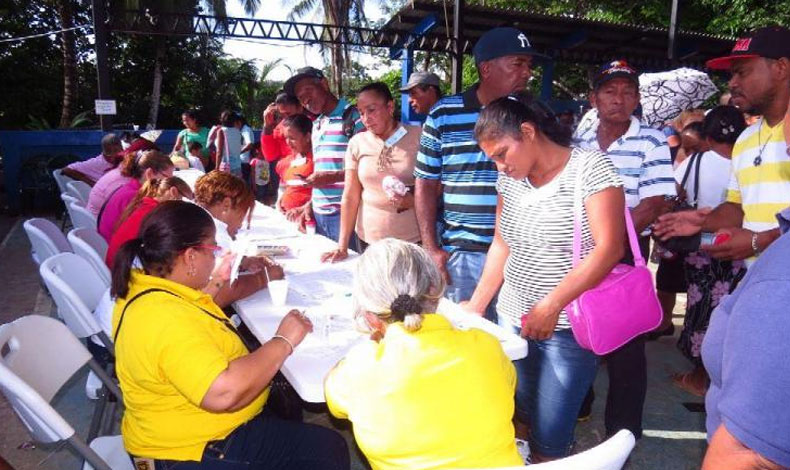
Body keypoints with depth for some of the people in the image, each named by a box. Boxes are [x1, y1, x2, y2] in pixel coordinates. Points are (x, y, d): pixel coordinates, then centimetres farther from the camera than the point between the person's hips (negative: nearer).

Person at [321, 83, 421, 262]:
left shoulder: (418, 136, -5)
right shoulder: (357, 143, 2)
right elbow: (350, 197, 3)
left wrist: (414, 199, -21)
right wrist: (342, 245, 0)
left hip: (414, 241, -2)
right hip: (369, 240, 2)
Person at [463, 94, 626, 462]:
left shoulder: (590, 168, -11)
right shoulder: (509, 178, 7)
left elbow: (609, 248, -17)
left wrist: (551, 306, -20)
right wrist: (476, 305, 7)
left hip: (569, 326, -5)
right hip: (513, 319, 5)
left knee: (549, 441, -2)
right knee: (517, 421, 10)